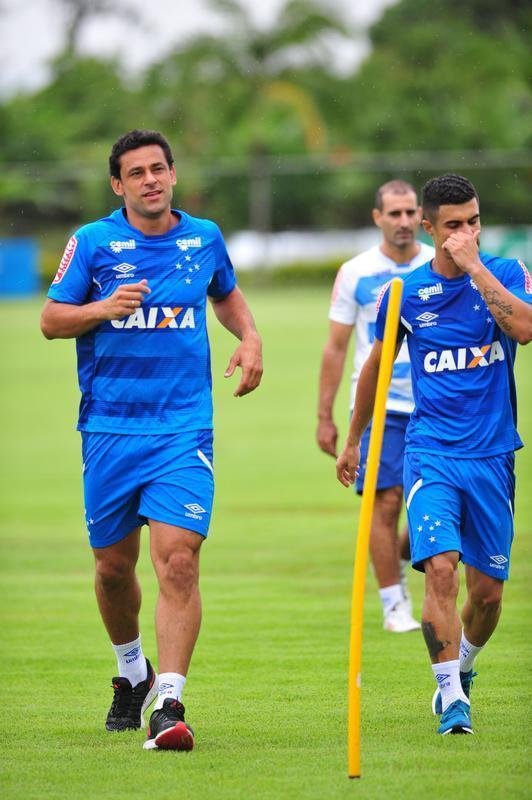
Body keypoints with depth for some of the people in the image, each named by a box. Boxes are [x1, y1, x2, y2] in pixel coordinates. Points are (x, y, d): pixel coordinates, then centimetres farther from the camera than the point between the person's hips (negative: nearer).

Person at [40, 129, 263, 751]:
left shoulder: (204, 238, 8)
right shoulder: (93, 242, 1)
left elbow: (227, 296, 28)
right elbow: (51, 320, 3)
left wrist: (250, 338, 8)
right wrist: (105, 308, -15)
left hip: (183, 429, 0)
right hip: (110, 427, 0)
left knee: (178, 560, -16)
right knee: (113, 566, 10)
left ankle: (168, 705, -19)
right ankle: (131, 671, 38)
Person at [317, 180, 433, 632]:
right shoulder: (356, 273, 0)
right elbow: (335, 348, 4)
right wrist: (325, 417, 1)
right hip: (378, 405, -2)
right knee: (386, 502, -7)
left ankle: (397, 562, 29)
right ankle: (394, 604, 3)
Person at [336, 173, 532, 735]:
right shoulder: (407, 292, 2)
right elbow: (376, 367, 17)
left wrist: (475, 266, -19)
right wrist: (353, 441, 23)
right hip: (431, 451, -1)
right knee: (440, 567, -20)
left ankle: (463, 665, 37)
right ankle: (452, 698, -15)